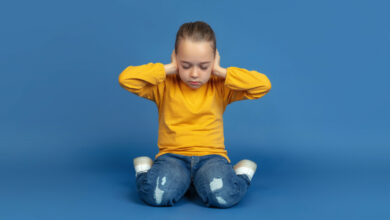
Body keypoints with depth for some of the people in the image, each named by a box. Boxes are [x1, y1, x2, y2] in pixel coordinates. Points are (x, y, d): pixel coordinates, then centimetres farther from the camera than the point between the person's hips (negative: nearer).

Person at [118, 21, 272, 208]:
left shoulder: (220, 88, 6)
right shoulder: (165, 86, 5)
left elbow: (263, 85, -5)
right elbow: (126, 78, -9)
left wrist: (221, 72, -5)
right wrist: (167, 69, -6)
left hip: (211, 156, 0)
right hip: (172, 156, 0)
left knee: (223, 196, -34)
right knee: (157, 195, -33)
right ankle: (145, 170, 1)